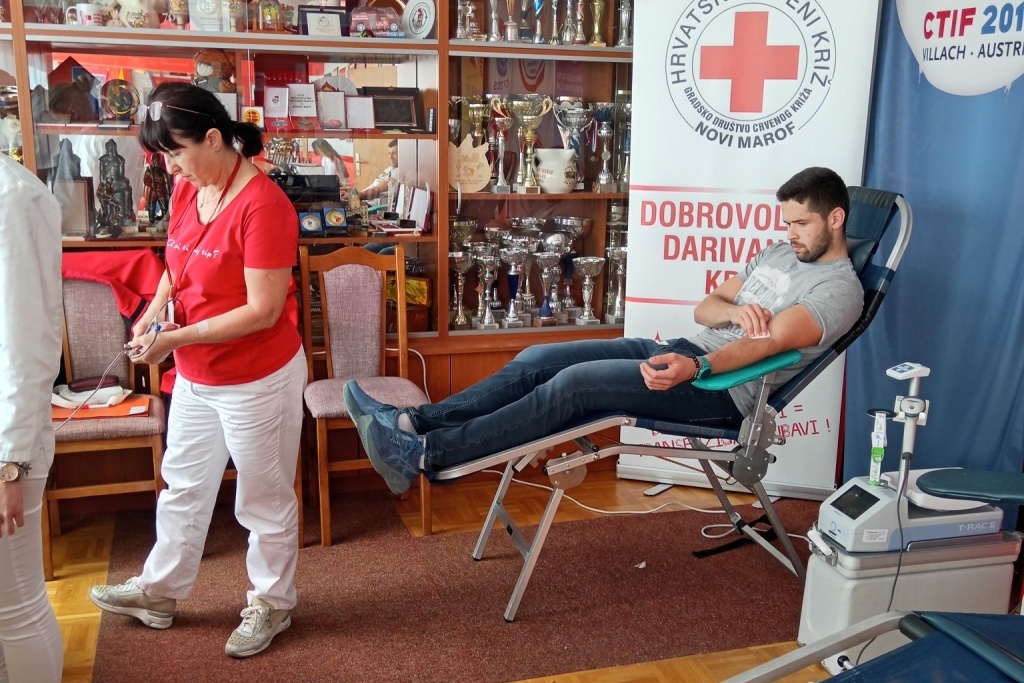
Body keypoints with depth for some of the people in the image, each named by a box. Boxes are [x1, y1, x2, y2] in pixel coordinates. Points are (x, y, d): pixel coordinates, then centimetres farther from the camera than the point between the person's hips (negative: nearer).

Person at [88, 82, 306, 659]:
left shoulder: (264, 204, -24)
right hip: (195, 378, 8)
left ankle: (272, 603, 33)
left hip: (257, 380, -8)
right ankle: (159, 592, 43)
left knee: (264, 500, 12)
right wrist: (156, 308, -2)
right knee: (184, 487, 23)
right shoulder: (188, 191, 1)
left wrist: (174, 339, -22)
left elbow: (263, 311, -25)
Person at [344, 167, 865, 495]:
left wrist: (695, 368, -38)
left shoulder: (840, 288, -5)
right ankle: (411, 422, -13)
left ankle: (424, 456, -27)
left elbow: (769, 342, -22)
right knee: (538, 359, -8)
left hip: (723, 387, -8)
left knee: (574, 383, -26)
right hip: (680, 351, 9)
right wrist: (733, 310, -7)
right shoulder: (780, 253, 22)